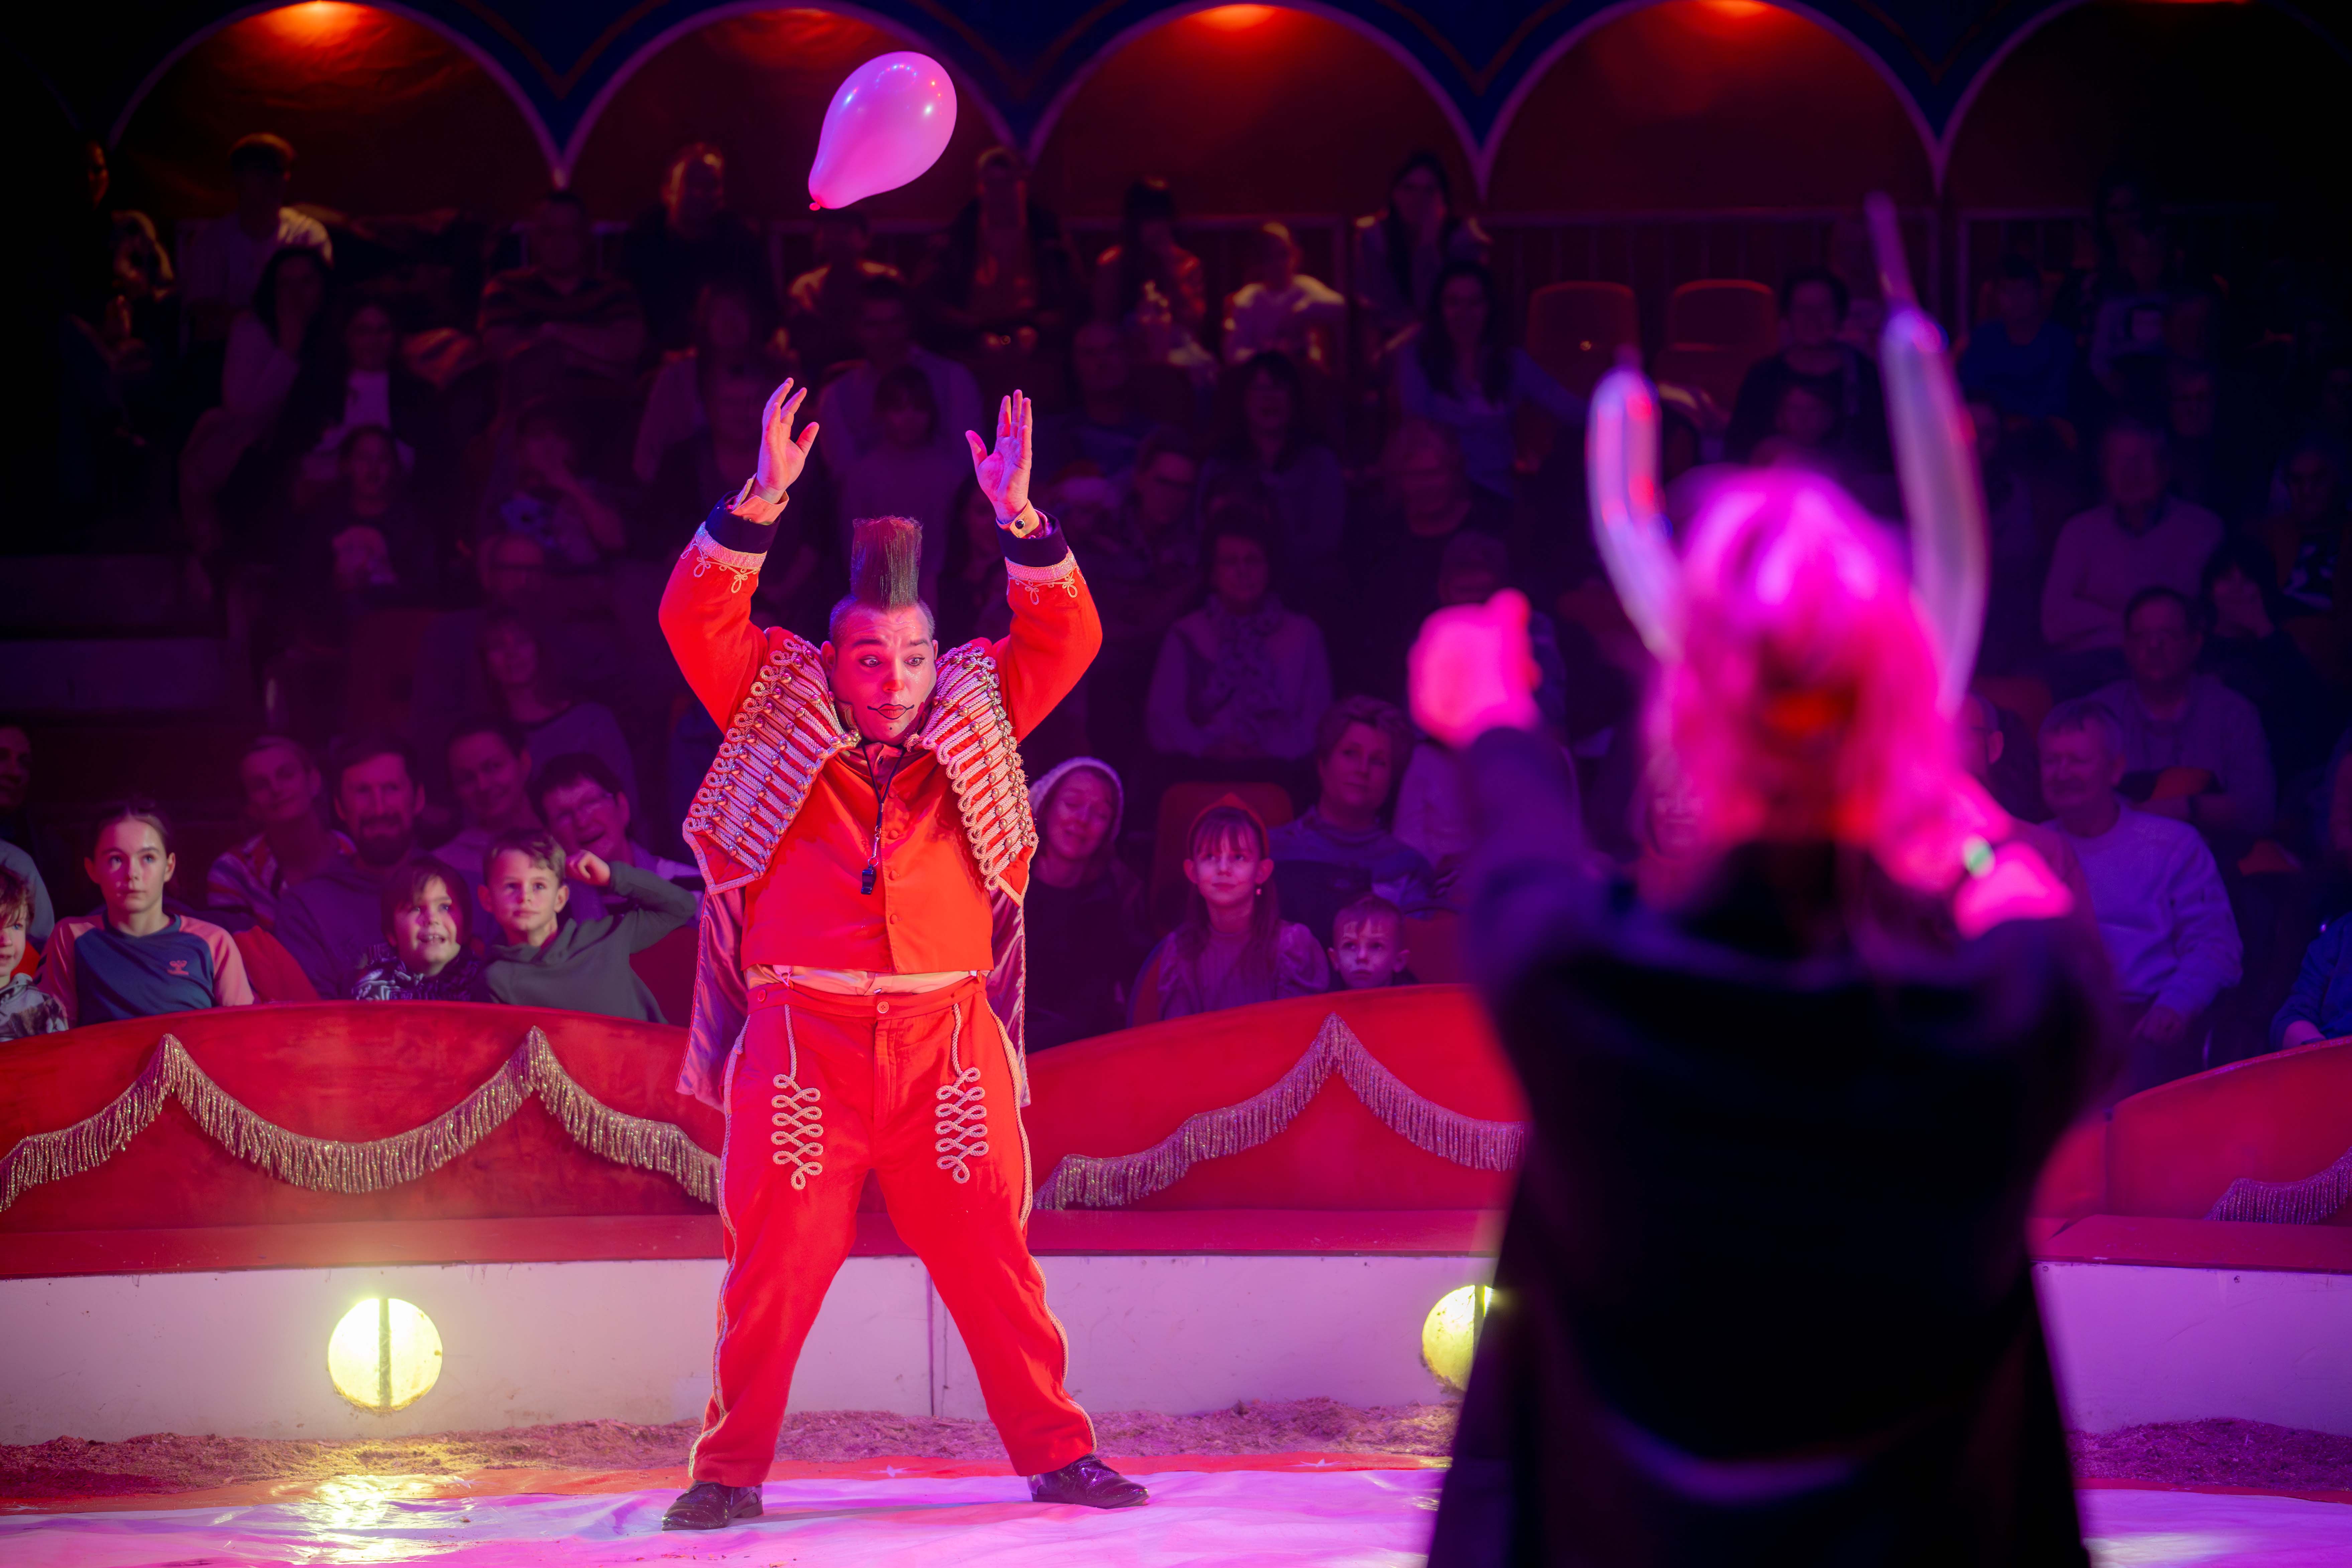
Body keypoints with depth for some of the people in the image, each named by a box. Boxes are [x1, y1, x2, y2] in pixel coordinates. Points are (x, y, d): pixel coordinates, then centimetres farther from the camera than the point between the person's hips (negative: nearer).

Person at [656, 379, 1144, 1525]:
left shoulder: (973, 722, 13)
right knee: (774, 1267, -2)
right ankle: (730, 1471, 5)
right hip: (803, 1041, -1)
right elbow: (694, 619, -1)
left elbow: (1065, 637, 7)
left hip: (946, 1040, 1)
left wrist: (1020, 518, -7)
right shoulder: (780, 719, 9)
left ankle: (1057, 1453, 9)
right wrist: (763, 502, -12)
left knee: (990, 1260, 2)